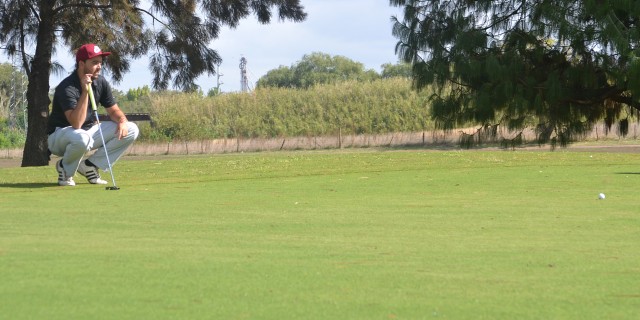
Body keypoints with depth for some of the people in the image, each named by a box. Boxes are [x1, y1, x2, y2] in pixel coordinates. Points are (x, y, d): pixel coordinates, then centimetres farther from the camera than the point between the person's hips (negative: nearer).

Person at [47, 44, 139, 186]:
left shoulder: (100, 82, -2)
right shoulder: (67, 87, -25)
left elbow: (114, 110, 7)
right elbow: (76, 124, -36)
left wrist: (122, 121, -17)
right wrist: (85, 91, -40)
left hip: (89, 131, 7)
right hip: (60, 136, -7)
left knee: (131, 130, -8)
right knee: (81, 138, -43)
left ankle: (90, 165, -2)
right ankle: (65, 168, -9)